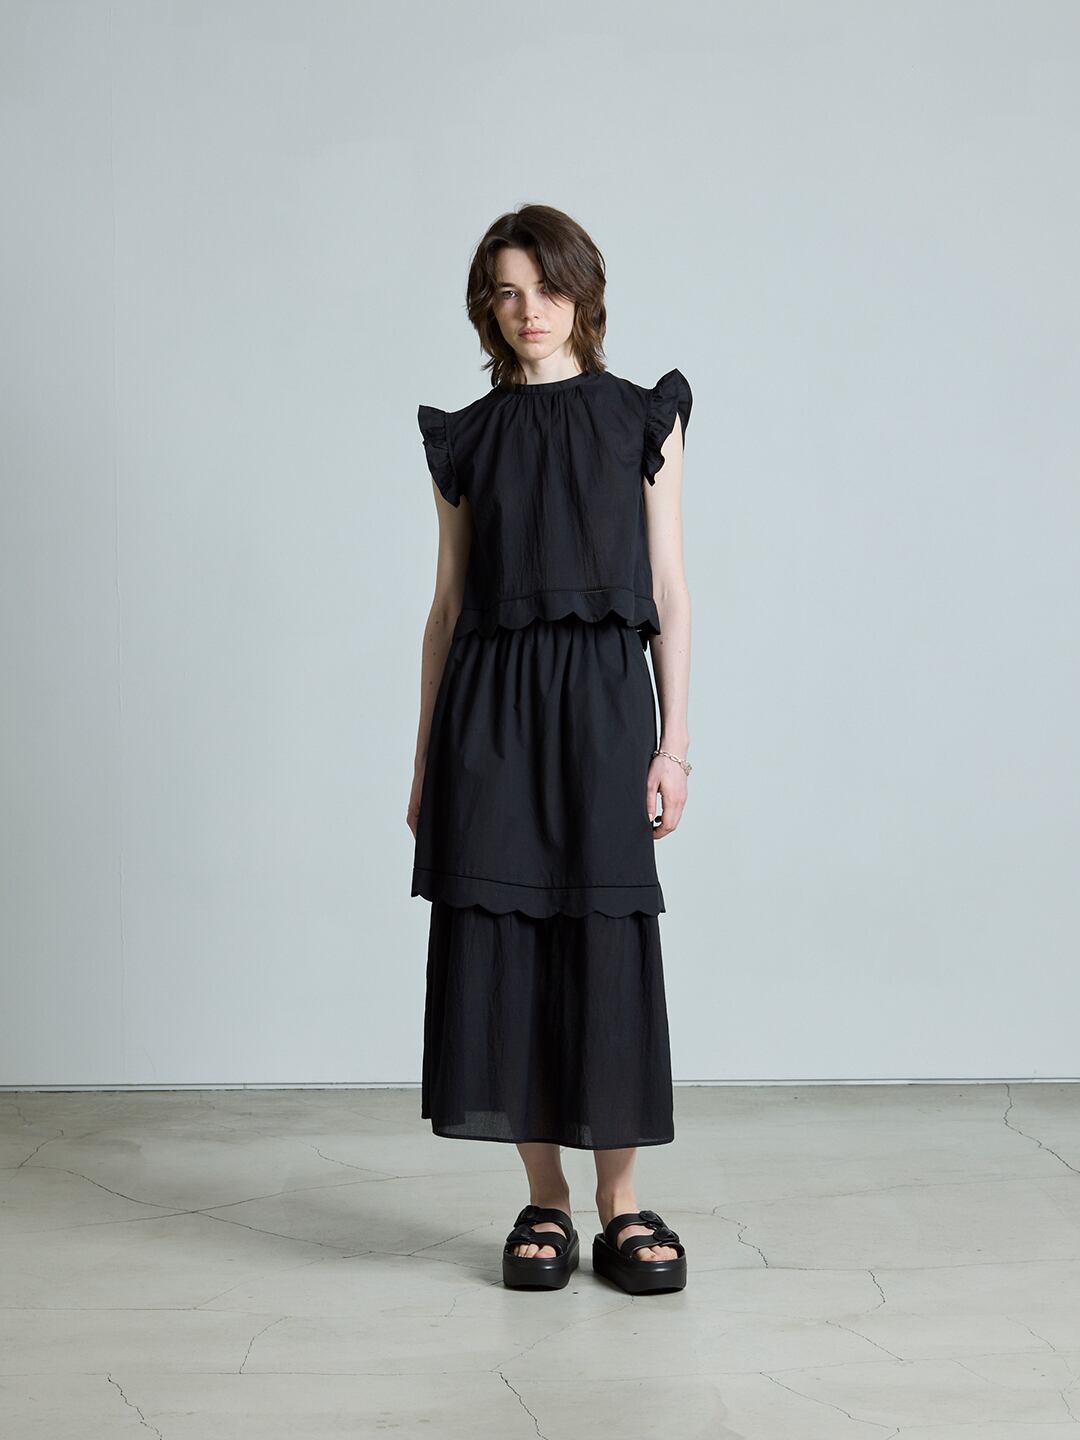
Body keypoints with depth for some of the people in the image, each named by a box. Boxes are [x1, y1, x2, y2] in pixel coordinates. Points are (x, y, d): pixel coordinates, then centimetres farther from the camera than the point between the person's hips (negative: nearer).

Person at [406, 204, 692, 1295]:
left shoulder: (644, 419, 6)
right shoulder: (465, 439, 10)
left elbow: (669, 591, 4)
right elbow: (447, 604, 10)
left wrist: (674, 739, -4)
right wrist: (426, 760, 8)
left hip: (603, 694, -1)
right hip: (490, 704, 2)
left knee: (607, 941, -2)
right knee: (501, 938, 0)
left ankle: (620, 1205, 9)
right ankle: (544, 1200, 12)